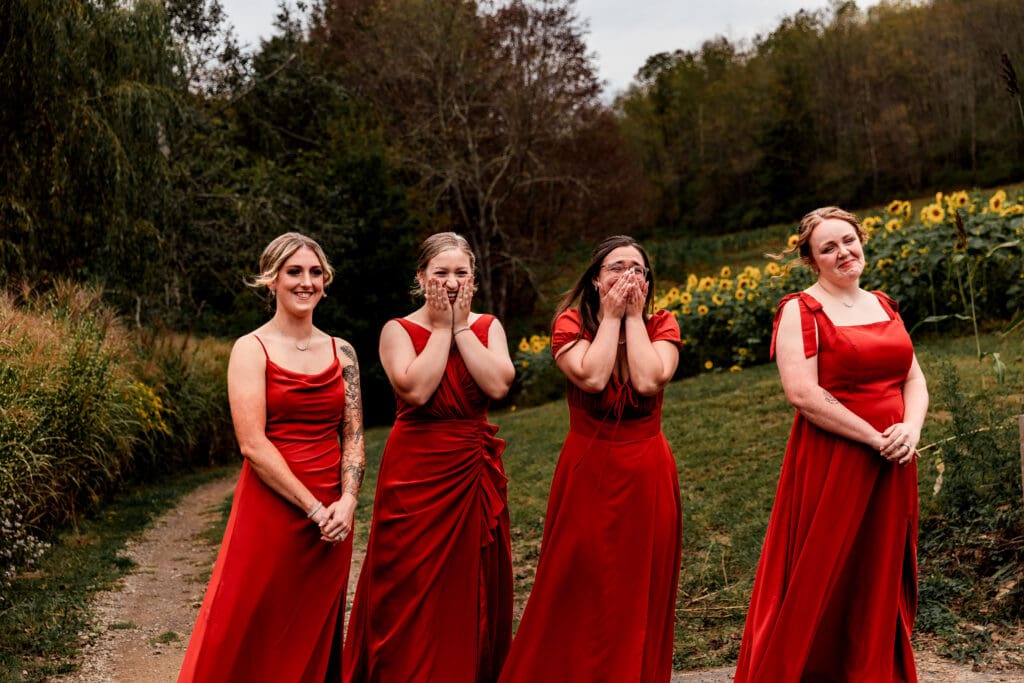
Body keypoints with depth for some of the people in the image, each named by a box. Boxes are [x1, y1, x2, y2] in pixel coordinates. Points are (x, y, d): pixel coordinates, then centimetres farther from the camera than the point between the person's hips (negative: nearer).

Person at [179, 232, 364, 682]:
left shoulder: (341, 352, 9)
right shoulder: (252, 349, -4)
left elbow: (354, 437, 8)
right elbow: (253, 445, -12)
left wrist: (346, 502, -9)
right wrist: (314, 509, -15)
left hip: (332, 517, 4)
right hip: (272, 510, -4)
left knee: (316, 637, 13)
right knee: (251, 641, 1)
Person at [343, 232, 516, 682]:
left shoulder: (488, 327, 6)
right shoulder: (398, 330, -2)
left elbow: (498, 385, -12)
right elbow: (416, 390, -20)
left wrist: (461, 327, -10)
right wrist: (440, 328, -11)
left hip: (476, 472, 3)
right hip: (415, 472, -3)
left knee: (472, 585, 10)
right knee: (413, 589, 2)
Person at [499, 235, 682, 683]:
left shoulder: (661, 325, 2)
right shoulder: (571, 324, -2)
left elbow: (649, 381, -17)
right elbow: (592, 378, -21)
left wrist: (634, 315, -11)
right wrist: (611, 316, -12)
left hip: (647, 475, 2)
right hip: (588, 473, -2)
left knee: (641, 595, 9)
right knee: (580, 594, 4)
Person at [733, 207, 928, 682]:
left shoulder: (883, 305, 14)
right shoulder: (800, 310, -8)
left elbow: (914, 379, 13)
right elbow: (802, 394, -18)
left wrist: (911, 428, -8)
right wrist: (875, 437, -17)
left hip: (891, 467, 6)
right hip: (830, 464, -6)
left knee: (881, 581, 13)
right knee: (820, 582, 0)